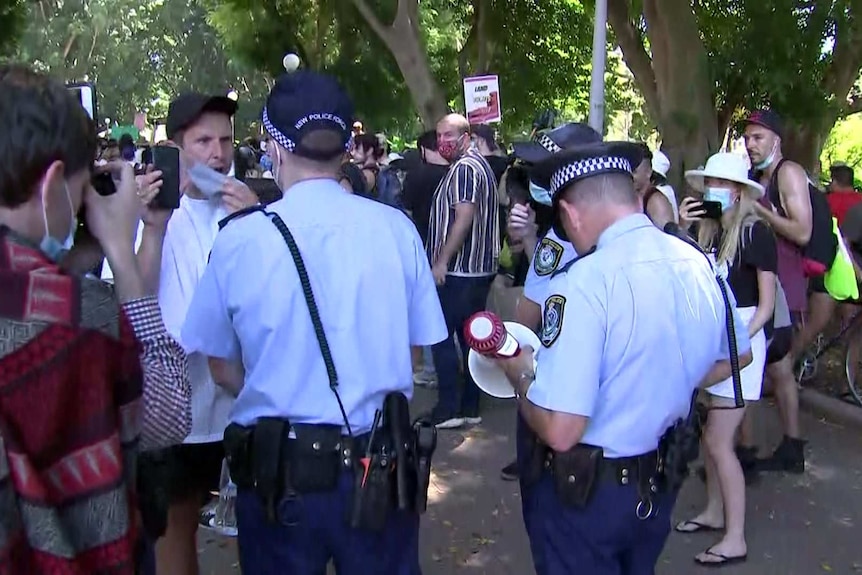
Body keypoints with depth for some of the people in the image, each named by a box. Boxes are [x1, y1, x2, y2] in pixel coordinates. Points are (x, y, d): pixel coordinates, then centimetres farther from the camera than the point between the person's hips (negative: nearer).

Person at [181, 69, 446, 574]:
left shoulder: (239, 237, -12)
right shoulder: (396, 227, -8)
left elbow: (224, 370, -1)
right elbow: (412, 352, 1)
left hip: (278, 468, -1)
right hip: (380, 464, 1)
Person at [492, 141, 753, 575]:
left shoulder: (584, 282, -27)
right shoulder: (698, 263, -3)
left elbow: (559, 430, -31)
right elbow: (736, 356, 15)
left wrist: (519, 373, -13)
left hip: (585, 493, -7)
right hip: (659, 483, 7)